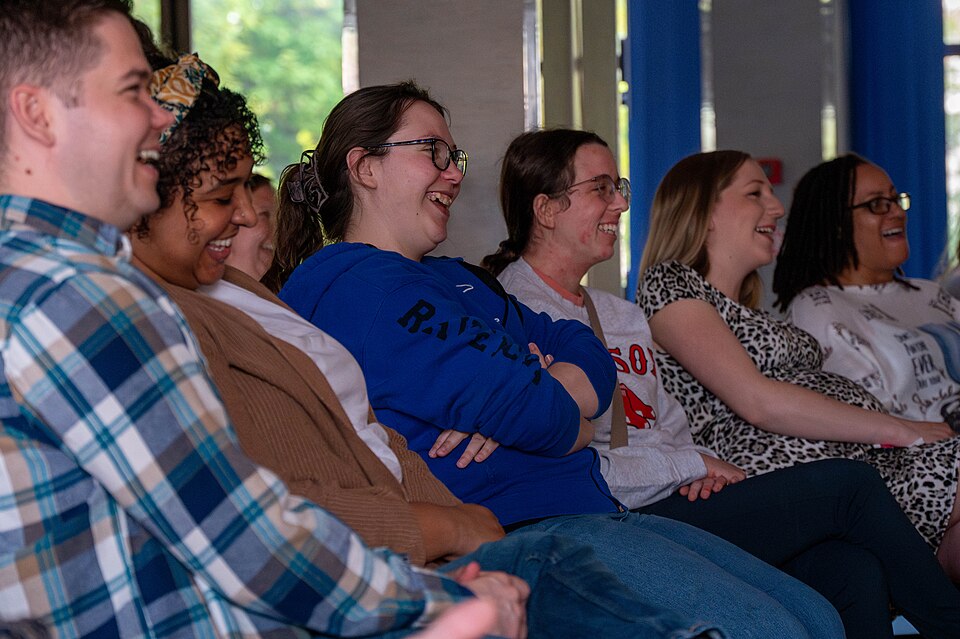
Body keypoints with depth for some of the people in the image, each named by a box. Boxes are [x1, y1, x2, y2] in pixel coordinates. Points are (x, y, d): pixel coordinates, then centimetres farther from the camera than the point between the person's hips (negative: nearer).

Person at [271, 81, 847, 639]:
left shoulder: (454, 278, 26)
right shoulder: (359, 286, -9)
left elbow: (592, 362, 17)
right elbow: (519, 410, -19)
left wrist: (531, 392, -7)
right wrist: (576, 428, 5)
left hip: (593, 513, 11)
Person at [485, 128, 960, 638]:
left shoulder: (620, 314, 23)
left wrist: (706, 469, -2)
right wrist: (692, 462, -8)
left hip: (677, 500, 8)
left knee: (853, 571, -17)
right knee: (849, 484, -11)